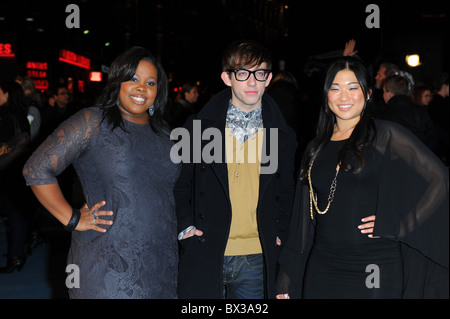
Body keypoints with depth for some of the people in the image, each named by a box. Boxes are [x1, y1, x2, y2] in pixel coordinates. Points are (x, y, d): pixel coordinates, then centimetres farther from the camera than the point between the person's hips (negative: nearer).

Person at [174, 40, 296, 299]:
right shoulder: (199, 127, 1)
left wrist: (278, 234, 5)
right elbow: (180, 183, 9)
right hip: (203, 255, -1)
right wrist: (185, 225, -2)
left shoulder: (283, 136, 5)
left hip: (257, 259, 2)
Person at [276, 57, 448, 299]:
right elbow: (303, 219, 13)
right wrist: (286, 280, 12)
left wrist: (394, 224, -12)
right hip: (323, 267, 4)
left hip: (375, 268, -4)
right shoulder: (316, 148, 11)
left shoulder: (386, 135, -2)